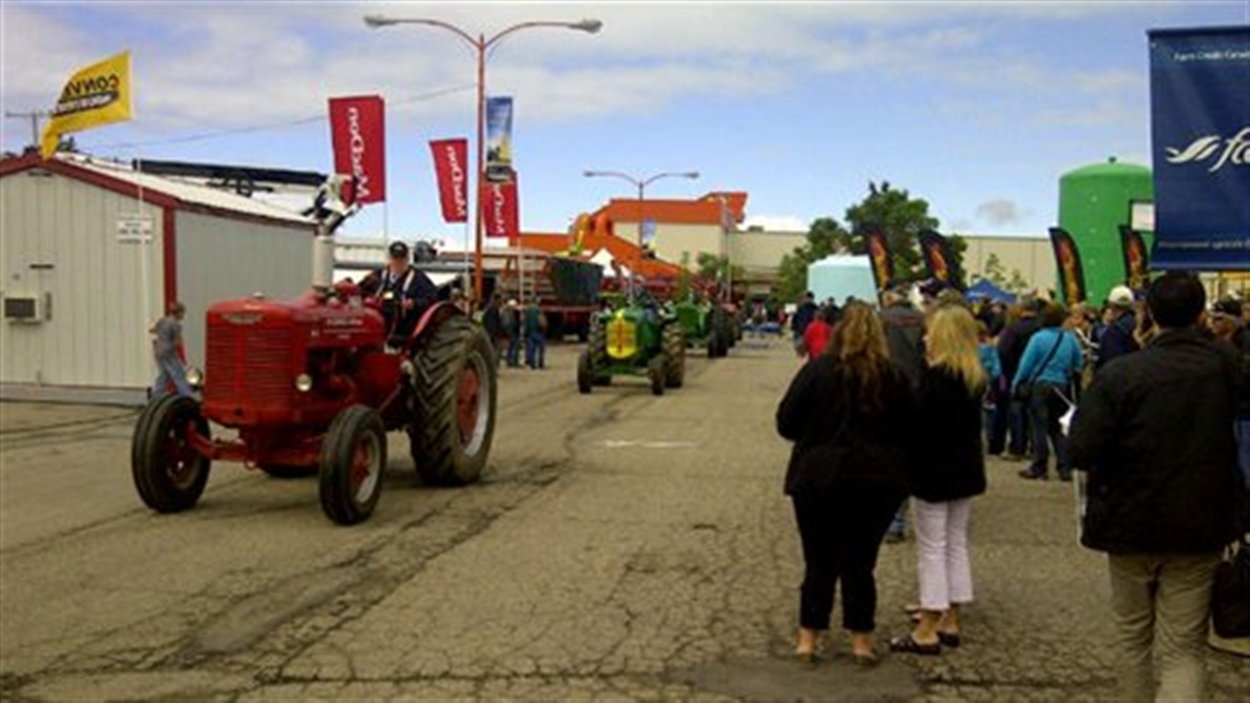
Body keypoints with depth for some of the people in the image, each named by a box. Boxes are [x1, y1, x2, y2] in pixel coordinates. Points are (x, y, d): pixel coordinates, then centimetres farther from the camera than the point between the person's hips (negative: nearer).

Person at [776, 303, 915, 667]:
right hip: (877, 483, 1)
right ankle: (861, 640, 18)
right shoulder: (894, 377, 0)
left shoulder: (818, 369, -7)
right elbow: (909, 431, 6)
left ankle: (807, 639, 15)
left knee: (819, 562, 9)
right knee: (860, 562, 11)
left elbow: (786, 423, -4)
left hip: (819, 479, -1)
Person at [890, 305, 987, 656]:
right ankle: (950, 620, 24)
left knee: (931, 548, -3)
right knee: (956, 543, 15)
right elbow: (967, 421, 12)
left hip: (935, 470, -8)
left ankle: (927, 631, 1)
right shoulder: (975, 377, 7)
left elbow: (923, 424, -20)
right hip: (965, 469, 8)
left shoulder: (936, 376, -19)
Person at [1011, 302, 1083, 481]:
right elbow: (1079, 365, 8)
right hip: (1062, 387, 4)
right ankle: (1065, 468, 9)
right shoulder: (1071, 338, 2)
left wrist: (1016, 384, 0)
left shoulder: (1038, 338, -10)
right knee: (1058, 427, 11)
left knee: (1040, 427, 2)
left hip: (1040, 386, -4)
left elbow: (1026, 364, -8)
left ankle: (1039, 467, 5)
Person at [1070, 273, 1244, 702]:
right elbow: (1237, 444, 7)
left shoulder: (1120, 373, -16)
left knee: (1133, 634, 19)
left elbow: (1083, 452, -19)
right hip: (1200, 527, 1)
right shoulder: (1229, 369, -6)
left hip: (1131, 522, -1)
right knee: (1184, 650, 5)